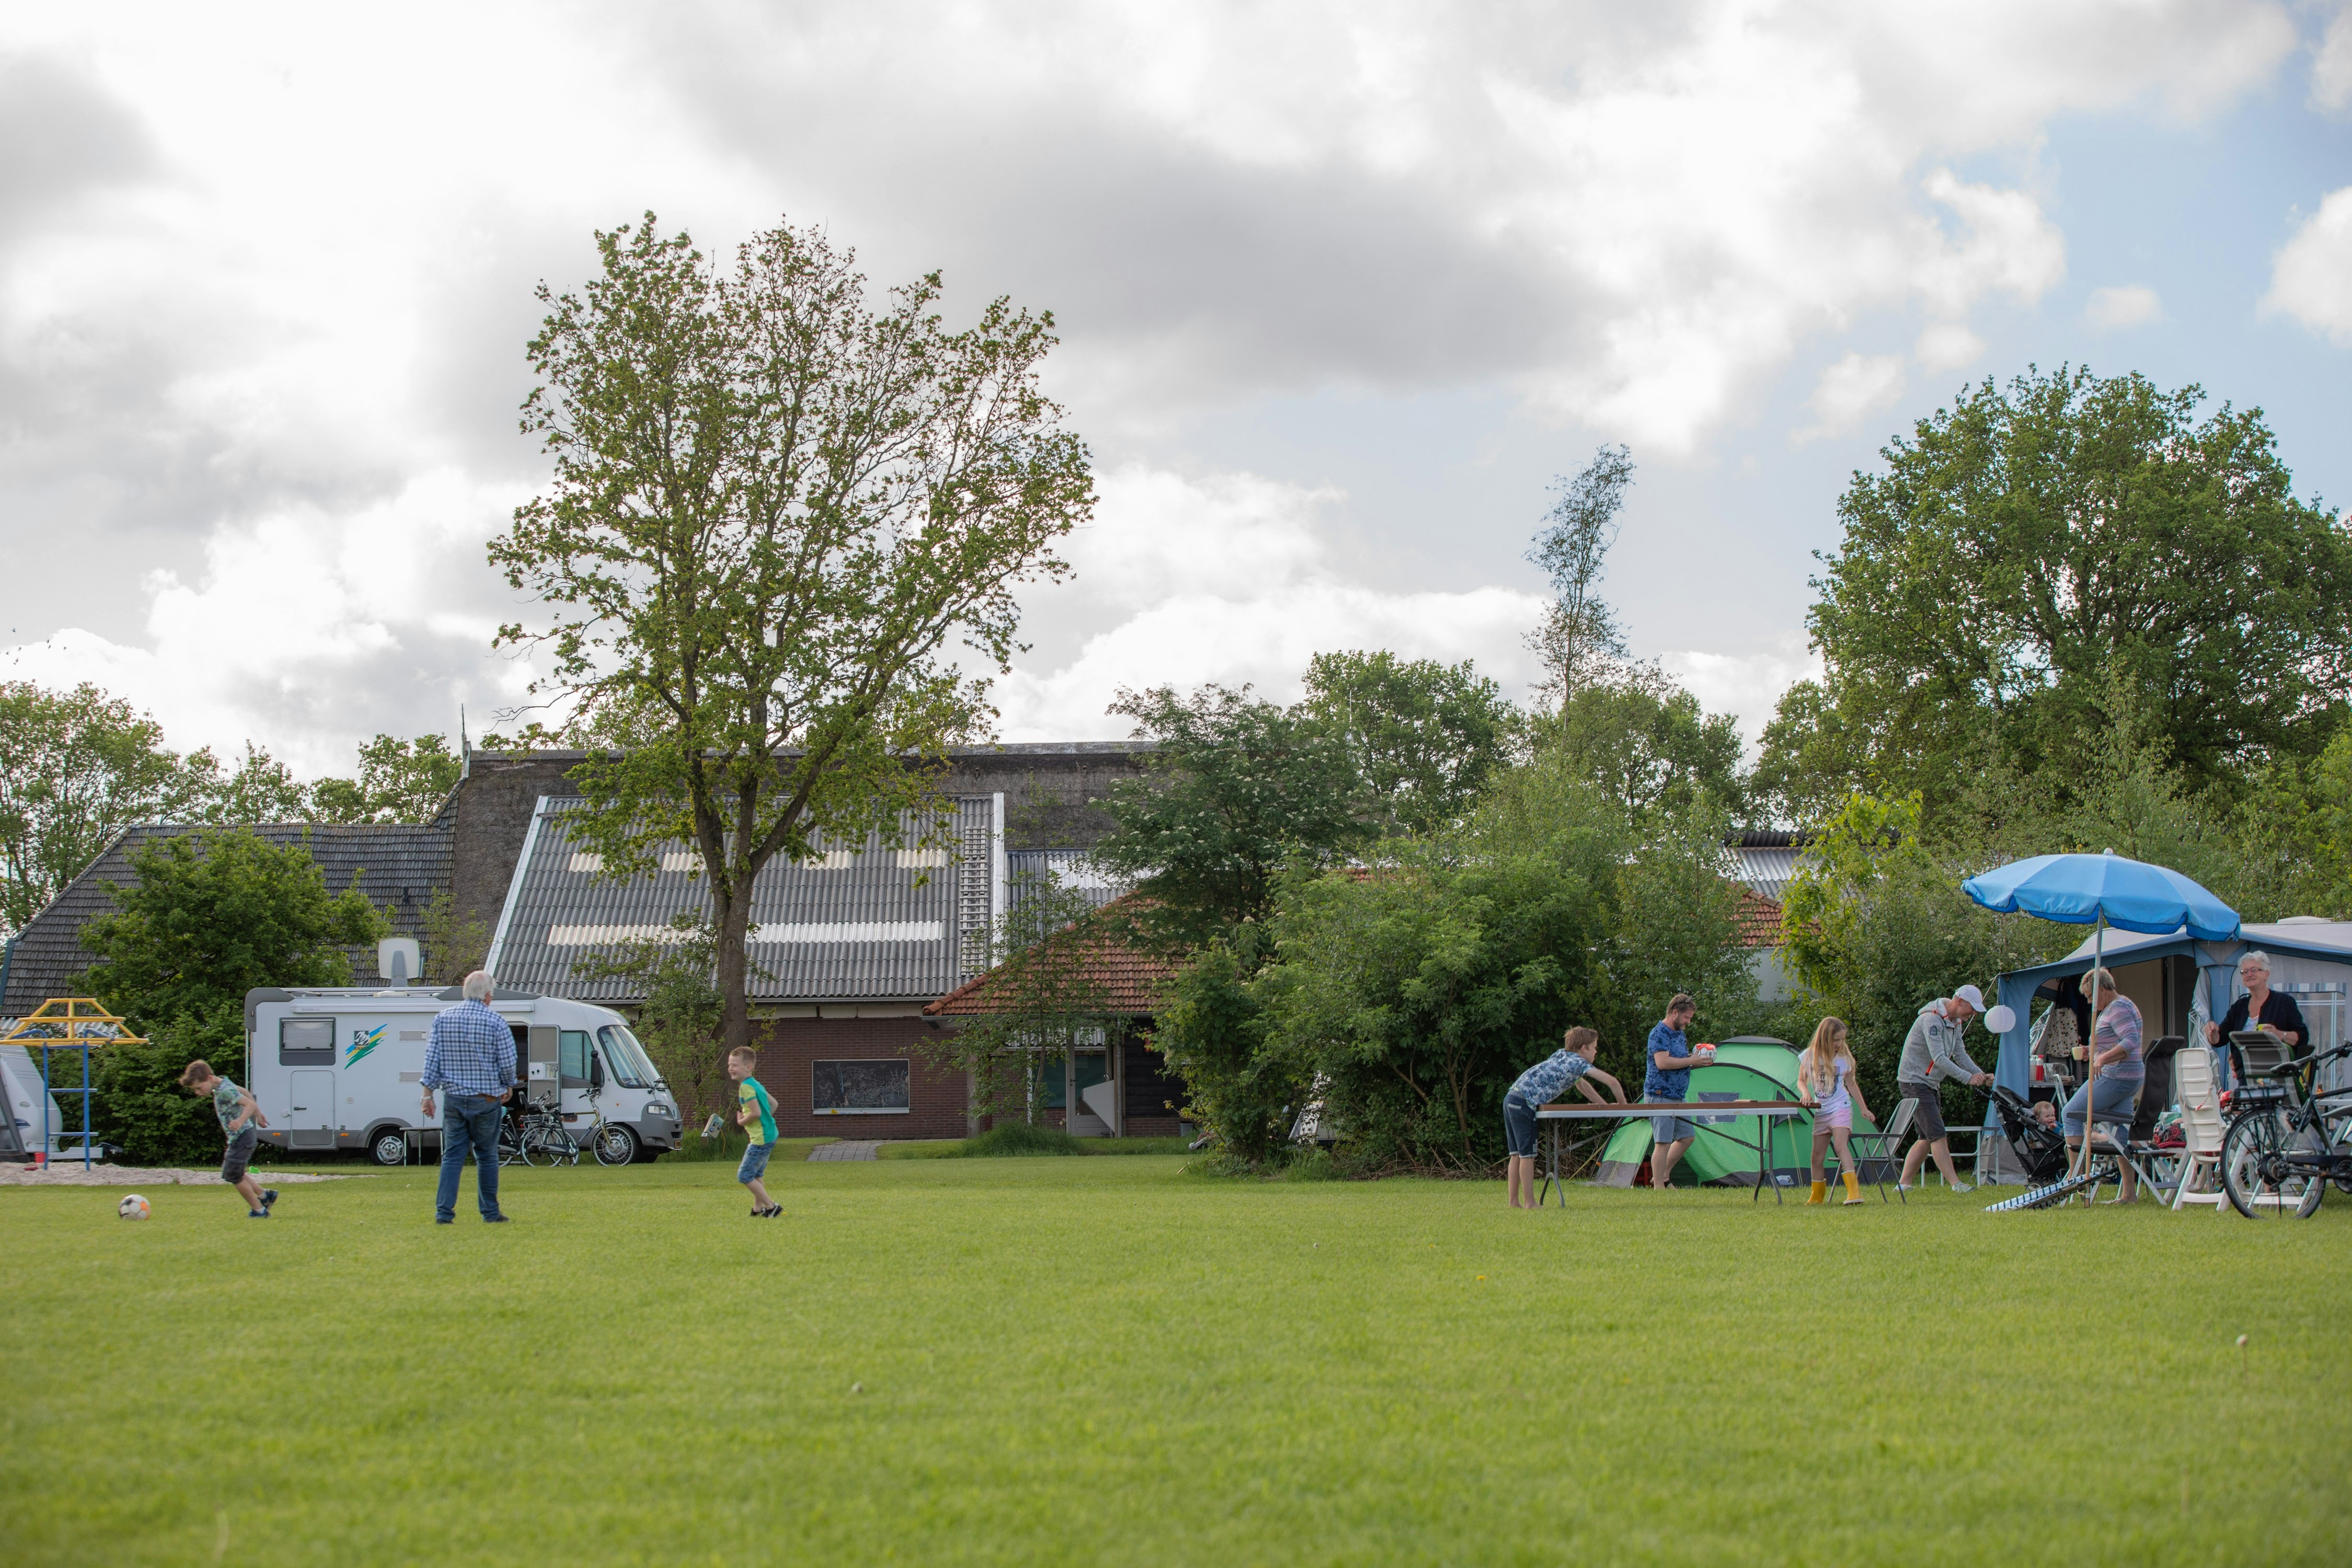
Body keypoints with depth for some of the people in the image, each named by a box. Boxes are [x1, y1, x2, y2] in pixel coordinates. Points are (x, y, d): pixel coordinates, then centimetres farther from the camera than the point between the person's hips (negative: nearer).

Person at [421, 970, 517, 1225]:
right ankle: (490, 1213, 14)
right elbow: (507, 1063, -5)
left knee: (452, 1156, 5)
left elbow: (432, 1059, 1)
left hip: (454, 1099, 3)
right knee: (487, 1157, 8)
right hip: (486, 1100, -3)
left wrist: (428, 1093, 4)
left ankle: (444, 1212, -4)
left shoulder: (442, 1018, 2)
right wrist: (508, 1086, 13)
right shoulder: (495, 1023, -8)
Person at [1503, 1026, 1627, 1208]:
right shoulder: (1579, 1063, -2)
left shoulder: (1561, 1055, 23)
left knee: (1518, 1154, 12)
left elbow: (1580, 1083, 38)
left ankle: (1514, 1202, 14)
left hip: (1511, 1099, 9)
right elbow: (1612, 1082, -8)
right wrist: (1622, 1105, 7)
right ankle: (1530, 1204, -4)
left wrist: (1604, 1105, 38)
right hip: (1524, 1103, -9)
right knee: (1527, 1154, -5)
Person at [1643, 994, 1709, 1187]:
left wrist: (1698, 1060, 4)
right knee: (1663, 1142, -8)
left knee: (1687, 1136, 13)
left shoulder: (1680, 1033, 16)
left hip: (1679, 1097, 10)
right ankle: (1659, 1187, -4)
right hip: (1661, 1097, -10)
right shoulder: (1660, 1033, -15)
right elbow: (1662, 1062, -26)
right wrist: (1691, 1061, -21)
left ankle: (1663, 1175, 23)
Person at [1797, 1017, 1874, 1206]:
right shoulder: (1809, 1056, -2)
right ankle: (1817, 1196, 22)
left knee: (1841, 1145, -22)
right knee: (1817, 1155, 6)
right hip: (1821, 1111, 3)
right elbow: (1801, 1081, 10)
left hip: (1840, 1108, -3)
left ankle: (1854, 1191, -29)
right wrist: (1805, 1093, -12)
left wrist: (1864, 1108, 11)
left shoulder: (1844, 1058, -3)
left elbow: (1851, 1085, 10)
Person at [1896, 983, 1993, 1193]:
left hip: (1930, 1085, 10)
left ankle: (1904, 1184, 12)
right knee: (1938, 1135, -14)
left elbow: (1960, 1055, 12)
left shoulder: (1956, 1022, 11)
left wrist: (1981, 1075, -3)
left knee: (1926, 1138, 9)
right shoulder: (1932, 1020, -21)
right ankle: (1955, 1184, -16)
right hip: (1914, 1081, -10)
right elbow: (1939, 1059, -28)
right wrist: (1968, 1078, -29)